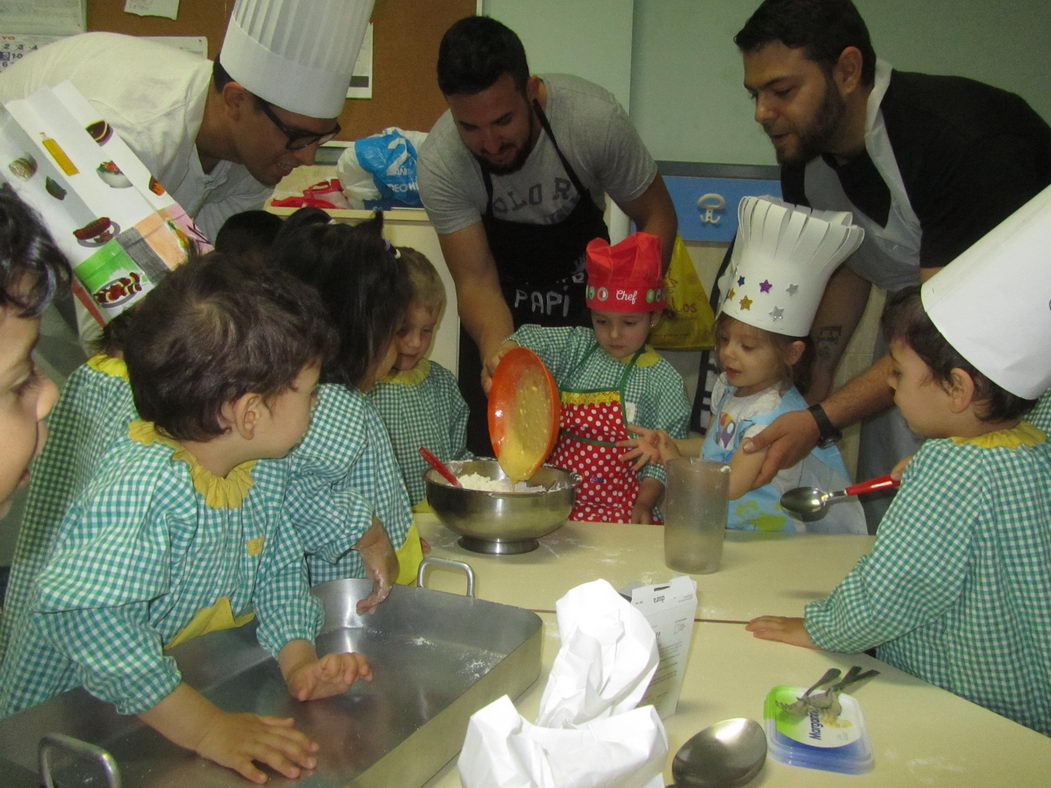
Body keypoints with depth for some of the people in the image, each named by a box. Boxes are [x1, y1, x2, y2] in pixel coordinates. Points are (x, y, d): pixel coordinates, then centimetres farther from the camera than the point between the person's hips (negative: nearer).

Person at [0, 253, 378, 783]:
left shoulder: (265, 469, -2)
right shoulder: (143, 485, -27)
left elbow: (278, 569, 7)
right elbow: (88, 616, -35)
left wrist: (298, 660, -9)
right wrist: (204, 727, -33)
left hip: (202, 678, 7)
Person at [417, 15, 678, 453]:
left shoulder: (594, 117, -27)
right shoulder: (438, 164, -25)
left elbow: (657, 216, -14)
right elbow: (477, 283, -23)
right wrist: (499, 355, -44)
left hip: (582, 291, 0)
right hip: (502, 300, 1)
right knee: (487, 445, 0)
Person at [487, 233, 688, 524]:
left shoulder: (663, 380, 1)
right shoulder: (576, 348, 9)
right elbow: (534, 337, -9)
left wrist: (644, 504, -10)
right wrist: (506, 352, -30)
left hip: (622, 506, -2)